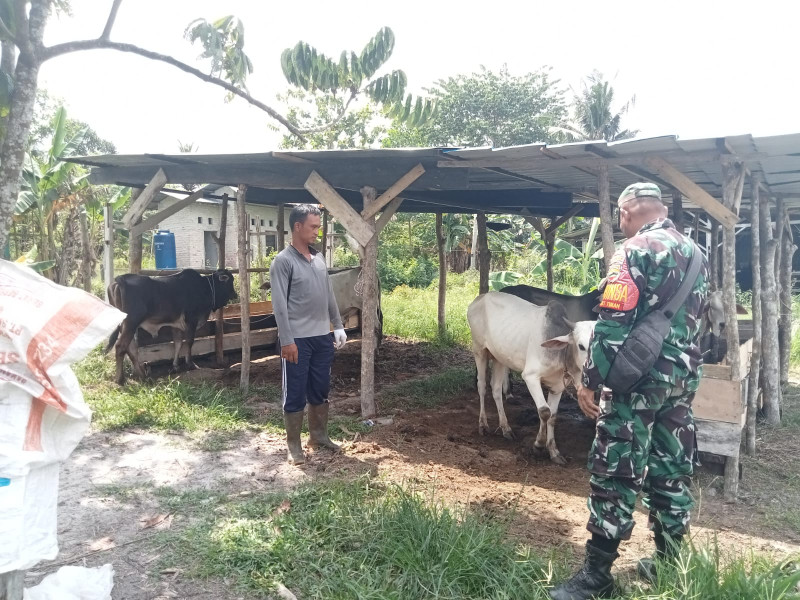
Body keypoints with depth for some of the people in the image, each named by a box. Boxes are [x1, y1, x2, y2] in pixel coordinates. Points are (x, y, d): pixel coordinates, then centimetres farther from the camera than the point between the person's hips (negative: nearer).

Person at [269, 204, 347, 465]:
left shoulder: (319, 258, 11)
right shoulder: (283, 261, -11)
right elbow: (279, 305, -15)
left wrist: (338, 326, 14)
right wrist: (287, 340, -18)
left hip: (322, 337, 7)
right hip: (298, 340, -7)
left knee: (320, 390, 15)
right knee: (295, 394, 3)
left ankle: (318, 435, 30)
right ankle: (293, 445, 15)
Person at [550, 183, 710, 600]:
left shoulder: (635, 251, -12)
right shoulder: (696, 253, 14)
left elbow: (613, 323, -19)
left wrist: (590, 381, -15)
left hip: (638, 380, -8)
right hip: (683, 379, 8)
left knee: (615, 475, -3)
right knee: (671, 473, 15)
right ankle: (670, 564, 26)